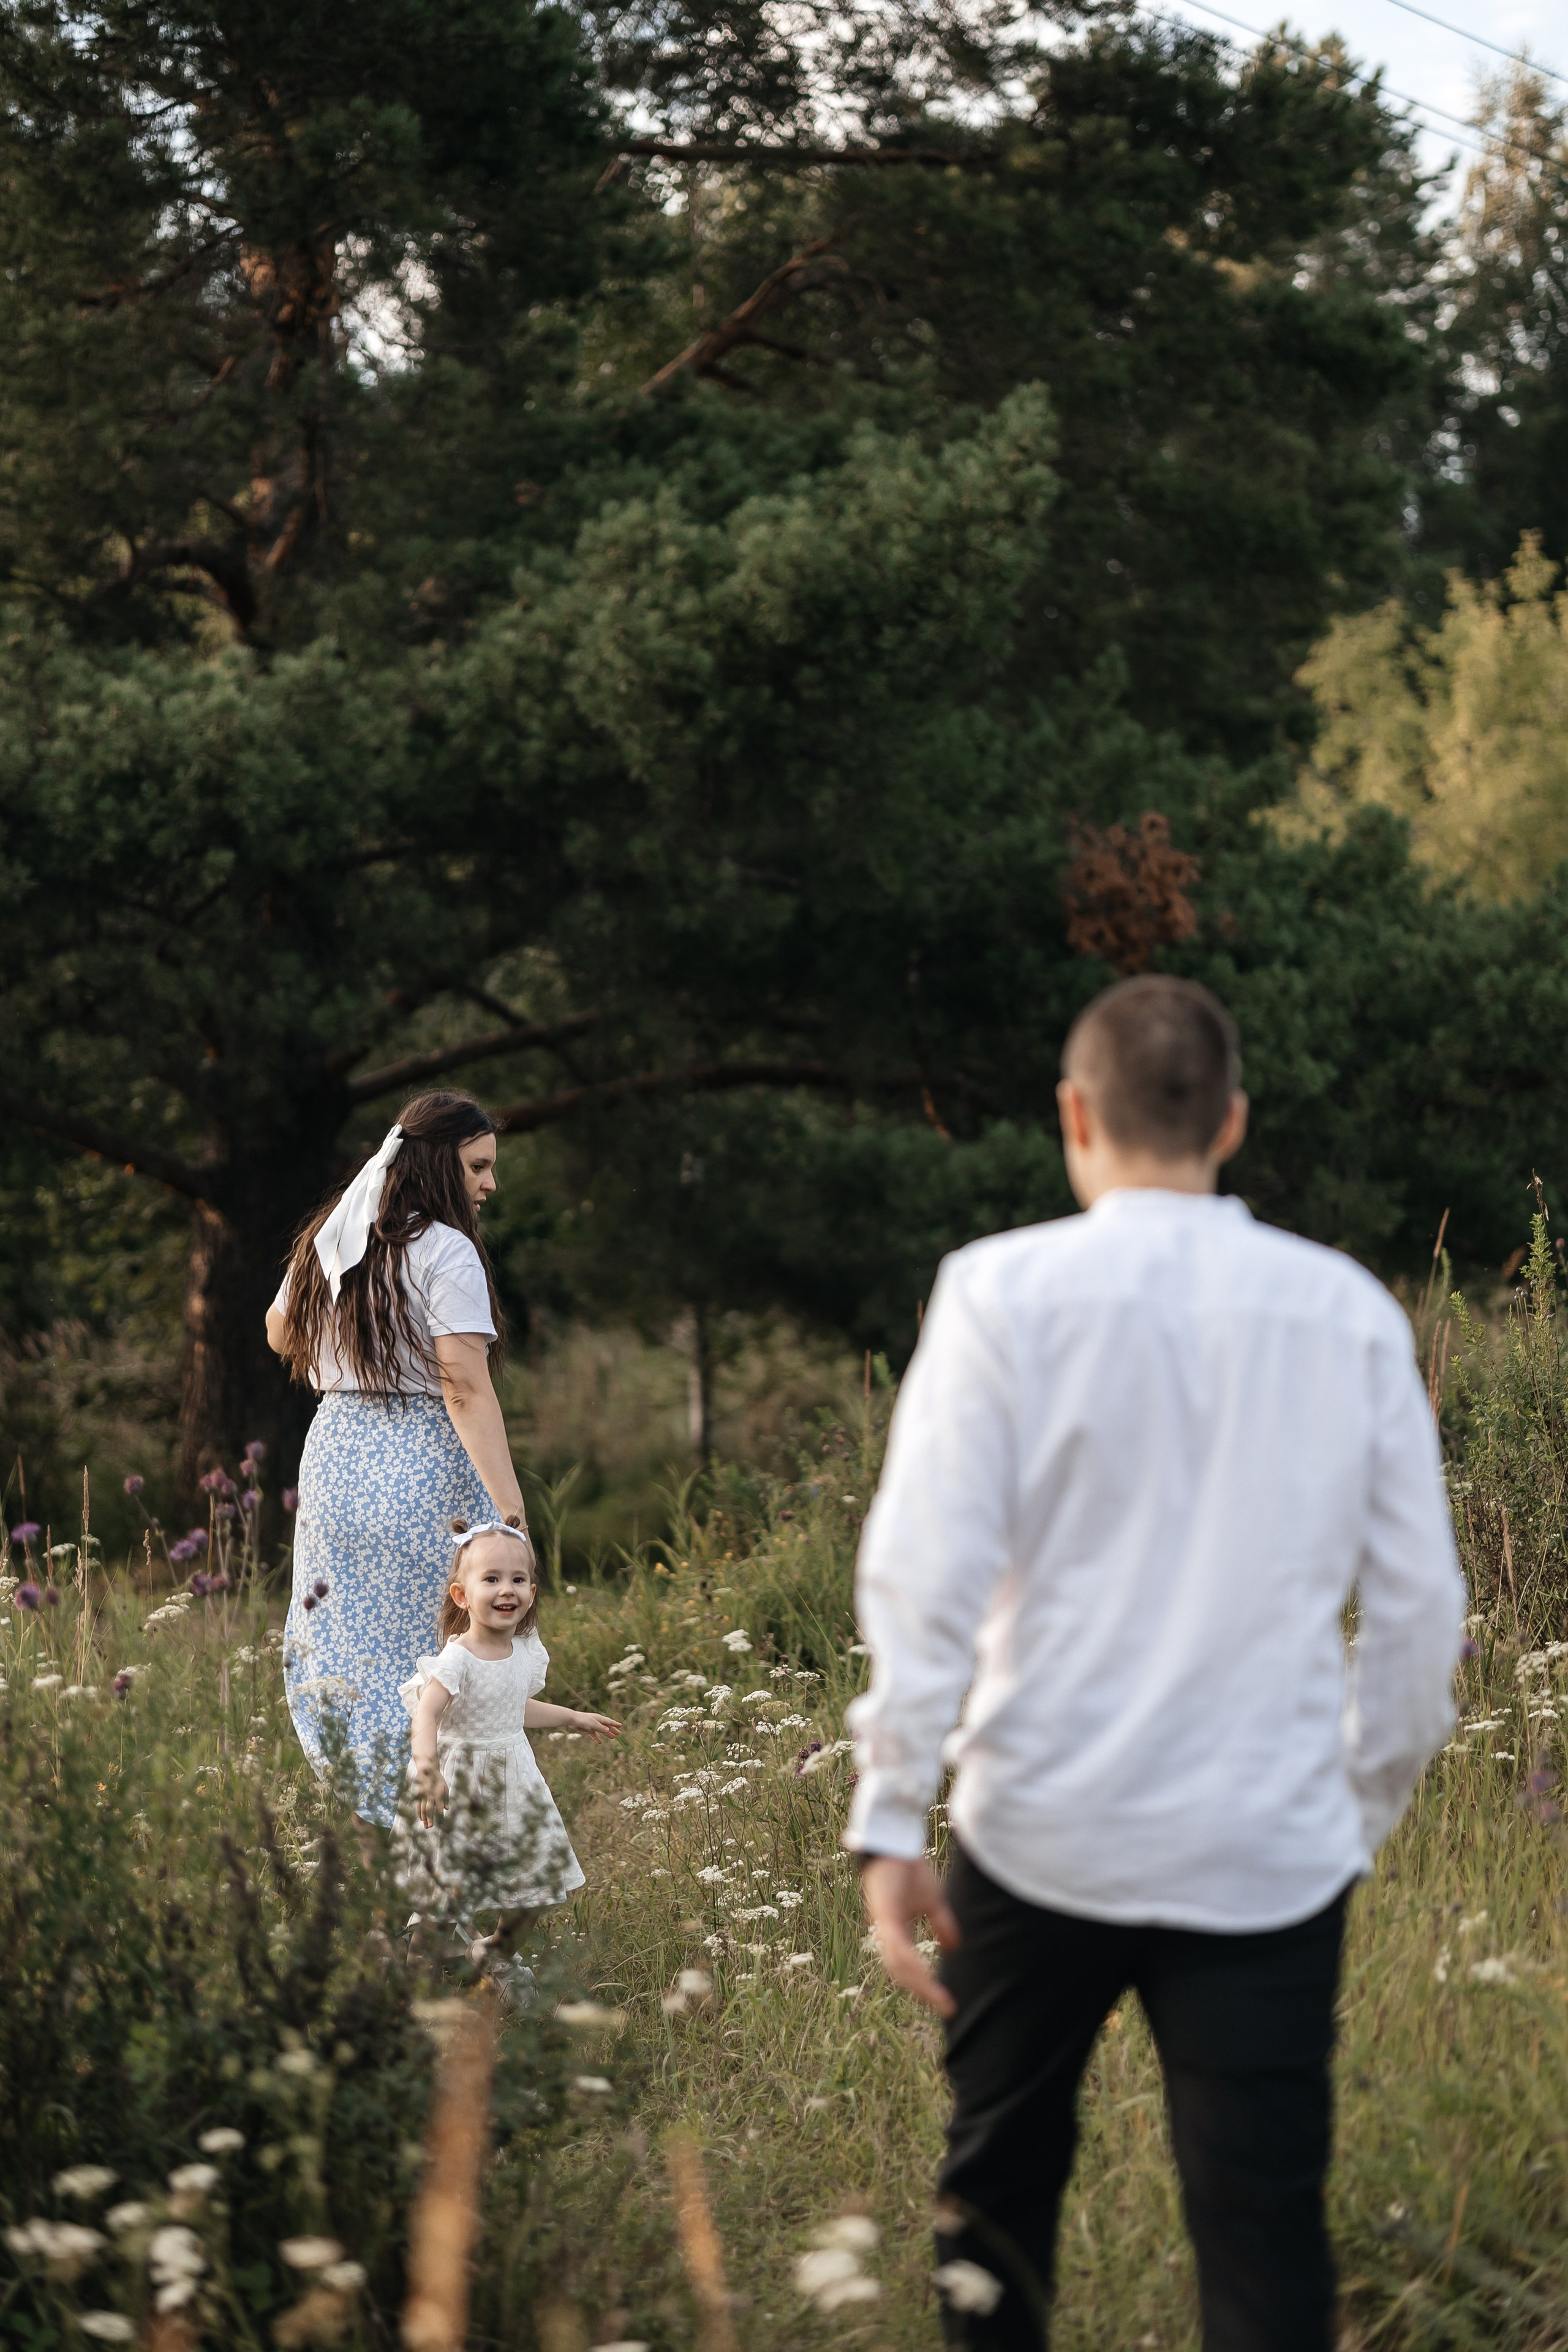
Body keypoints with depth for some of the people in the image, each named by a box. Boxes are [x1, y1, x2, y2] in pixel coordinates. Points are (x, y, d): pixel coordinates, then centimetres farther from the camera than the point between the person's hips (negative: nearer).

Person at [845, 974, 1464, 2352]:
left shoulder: (1007, 1291, -3)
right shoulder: (1347, 1312, 4)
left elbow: (926, 1572, -9)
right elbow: (1419, 1601, 5)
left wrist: (891, 1821, -5)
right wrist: (1370, 1802, 17)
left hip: (1044, 1832, -1)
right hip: (1272, 1850, 1)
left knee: (1001, 2188, 18)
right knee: (1266, 2241, 1)